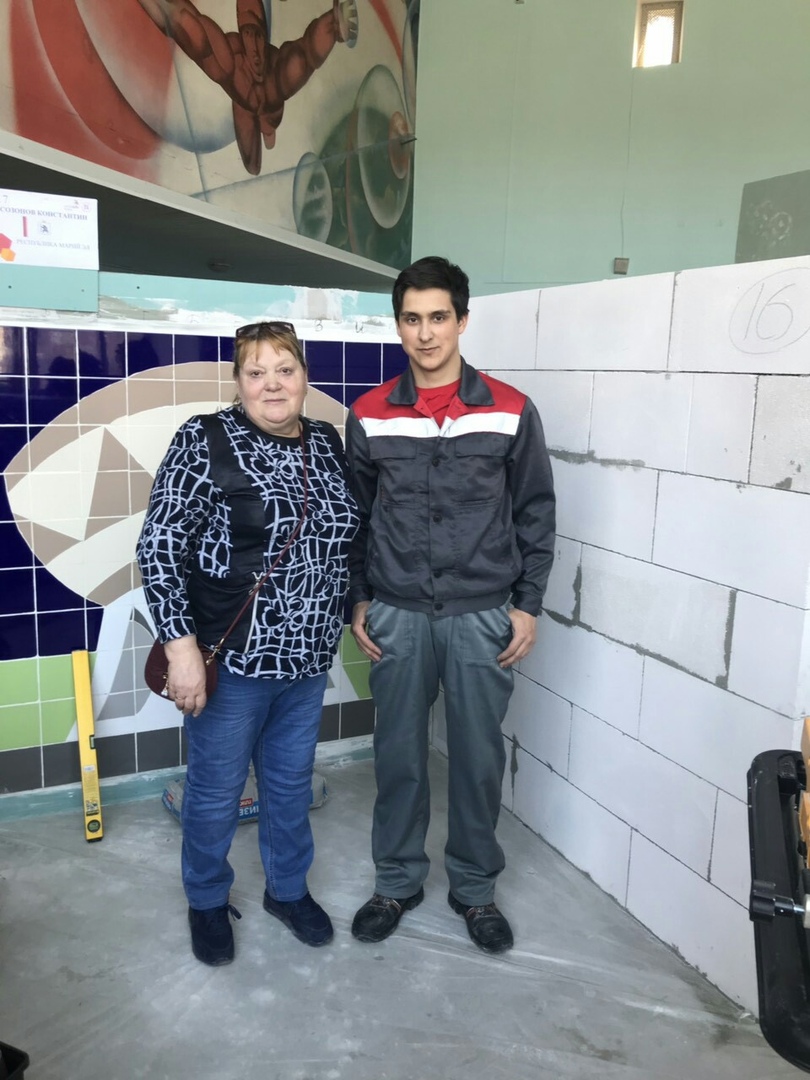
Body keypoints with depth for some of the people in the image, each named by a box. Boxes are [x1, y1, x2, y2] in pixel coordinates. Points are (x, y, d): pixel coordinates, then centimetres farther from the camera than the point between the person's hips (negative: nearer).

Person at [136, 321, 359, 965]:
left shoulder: (330, 444, 4)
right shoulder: (206, 442, -13)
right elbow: (159, 546, -16)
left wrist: (341, 622, 15)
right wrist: (181, 645, -21)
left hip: (308, 660, 5)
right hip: (232, 659, -5)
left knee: (291, 782, 21)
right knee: (217, 790, 14)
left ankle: (289, 889, 44)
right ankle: (208, 902, 39)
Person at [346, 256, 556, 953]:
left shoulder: (511, 412, -4)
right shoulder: (370, 416, 0)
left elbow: (535, 514, 1)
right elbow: (354, 515, 8)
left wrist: (527, 605, -1)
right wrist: (358, 601, 5)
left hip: (483, 617, -1)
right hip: (396, 616, 1)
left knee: (479, 757, 11)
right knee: (398, 754, 13)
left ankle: (475, 886, 32)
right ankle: (398, 880, 33)